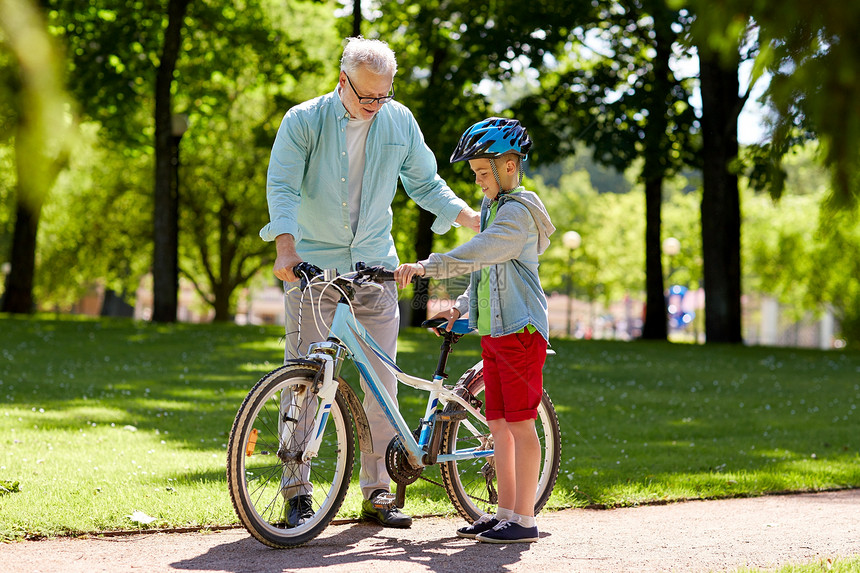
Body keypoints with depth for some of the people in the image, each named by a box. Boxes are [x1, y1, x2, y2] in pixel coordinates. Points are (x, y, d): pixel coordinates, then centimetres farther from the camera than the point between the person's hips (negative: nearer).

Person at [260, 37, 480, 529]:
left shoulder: (399, 122, 3)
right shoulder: (304, 121, -7)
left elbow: (425, 183, 13)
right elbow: (282, 186, -15)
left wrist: (474, 220, 1)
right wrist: (285, 246, -30)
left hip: (375, 265, 3)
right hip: (312, 265, -3)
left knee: (382, 378, 1)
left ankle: (378, 491, 9)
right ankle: (298, 490, 3)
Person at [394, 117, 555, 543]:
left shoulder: (519, 211, -12)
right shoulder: (493, 208, 19)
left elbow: (480, 251, -27)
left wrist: (425, 266, -34)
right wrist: (462, 306, 15)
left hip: (521, 329, -9)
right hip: (492, 328, 9)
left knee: (520, 423, -7)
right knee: (499, 424, 10)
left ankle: (524, 520, -4)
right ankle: (505, 512, 15)